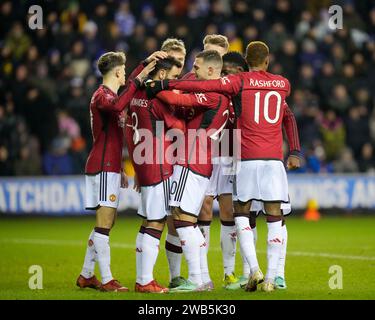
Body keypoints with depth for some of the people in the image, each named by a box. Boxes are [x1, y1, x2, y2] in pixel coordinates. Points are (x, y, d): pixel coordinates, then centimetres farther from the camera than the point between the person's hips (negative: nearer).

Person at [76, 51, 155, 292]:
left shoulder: (110, 96, 22)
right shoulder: (101, 96, -10)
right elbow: (118, 106, -36)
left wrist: (120, 170, 27)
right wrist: (138, 80, -32)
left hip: (110, 166, 10)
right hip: (103, 167, -10)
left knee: (106, 223, 12)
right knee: (105, 221, -12)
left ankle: (86, 275, 17)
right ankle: (107, 280, -14)